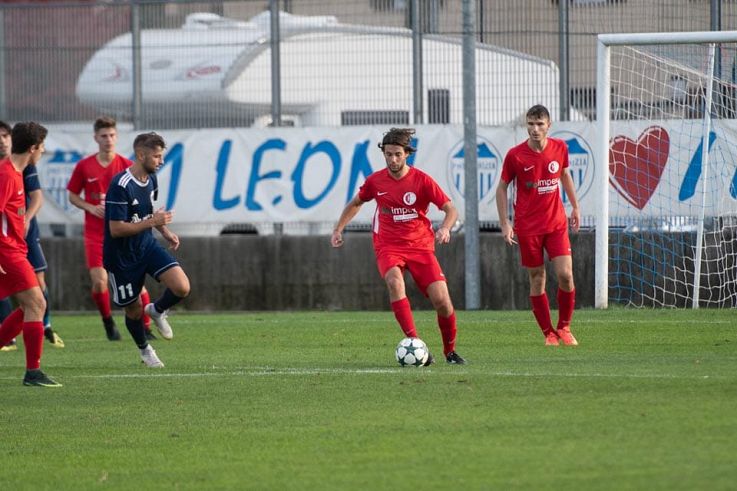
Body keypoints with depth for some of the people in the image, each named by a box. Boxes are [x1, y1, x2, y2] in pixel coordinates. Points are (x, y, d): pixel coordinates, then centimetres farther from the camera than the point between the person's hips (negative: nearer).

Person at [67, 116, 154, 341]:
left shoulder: (127, 166, 0)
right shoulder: (84, 166, 1)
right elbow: (73, 196, 9)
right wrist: (91, 208, -7)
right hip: (95, 234, 0)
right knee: (99, 281, -11)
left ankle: (145, 328, 6)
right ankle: (108, 322, 14)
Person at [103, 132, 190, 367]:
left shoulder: (150, 179, 1)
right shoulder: (120, 186, -25)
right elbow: (116, 229, -27)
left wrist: (165, 231, 9)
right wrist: (152, 222, -26)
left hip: (147, 246, 6)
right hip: (122, 257, -6)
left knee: (182, 287, -15)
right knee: (134, 311, 8)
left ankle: (157, 311, 17)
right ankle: (144, 350, 37)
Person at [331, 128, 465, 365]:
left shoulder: (421, 180, -6)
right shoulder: (375, 181, 1)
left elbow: (450, 209, -6)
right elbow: (355, 203, 21)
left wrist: (445, 228, -26)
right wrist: (338, 229, 14)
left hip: (420, 246, 0)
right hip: (388, 246, 0)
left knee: (442, 300, -11)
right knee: (395, 282, -34)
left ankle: (450, 351, 16)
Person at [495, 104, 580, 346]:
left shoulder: (560, 148, 0)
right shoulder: (515, 155, -9)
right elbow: (502, 188, 1)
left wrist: (575, 207, 20)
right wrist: (504, 224, -4)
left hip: (556, 223, 2)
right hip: (528, 227, -2)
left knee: (565, 274, -9)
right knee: (537, 280, 2)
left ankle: (564, 327, 10)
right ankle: (548, 333, 14)